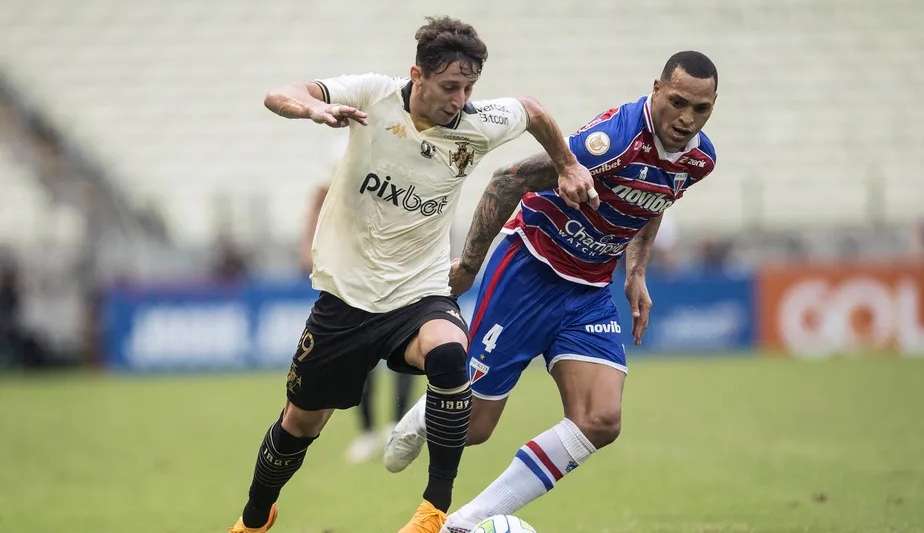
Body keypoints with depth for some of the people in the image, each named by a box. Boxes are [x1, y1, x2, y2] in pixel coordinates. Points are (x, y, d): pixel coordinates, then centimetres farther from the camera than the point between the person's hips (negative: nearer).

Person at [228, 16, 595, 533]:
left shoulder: (479, 126, -11)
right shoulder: (373, 96, -15)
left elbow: (533, 111, 12)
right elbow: (279, 97, -23)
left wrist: (569, 167, 16)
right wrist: (314, 108, -43)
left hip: (420, 292, 0)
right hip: (346, 291, 1)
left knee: (448, 354, -35)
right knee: (300, 422, 12)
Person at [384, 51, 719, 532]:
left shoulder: (699, 158, -3)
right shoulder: (617, 136, -28)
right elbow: (509, 181, -22)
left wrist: (636, 276, 10)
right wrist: (468, 264, -17)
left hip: (590, 292, 6)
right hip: (530, 271, -6)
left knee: (601, 422, -14)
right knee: (471, 425, -1)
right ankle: (424, 416, 38)